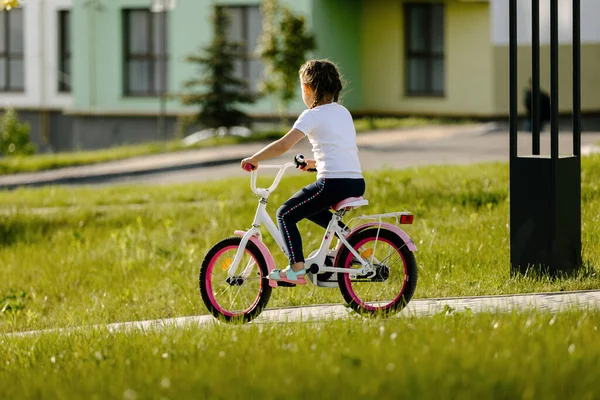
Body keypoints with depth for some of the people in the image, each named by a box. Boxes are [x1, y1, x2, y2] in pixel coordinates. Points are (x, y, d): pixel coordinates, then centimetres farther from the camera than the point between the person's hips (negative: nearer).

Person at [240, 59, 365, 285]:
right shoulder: (343, 112, 19)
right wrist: (316, 163, 35)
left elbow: (284, 145, -14)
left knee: (285, 215, 5)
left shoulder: (312, 115, -4)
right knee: (312, 210, 31)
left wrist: (254, 159, -3)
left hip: (333, 183, -8)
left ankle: (296, 270, -5)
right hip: (357, 184, 8)